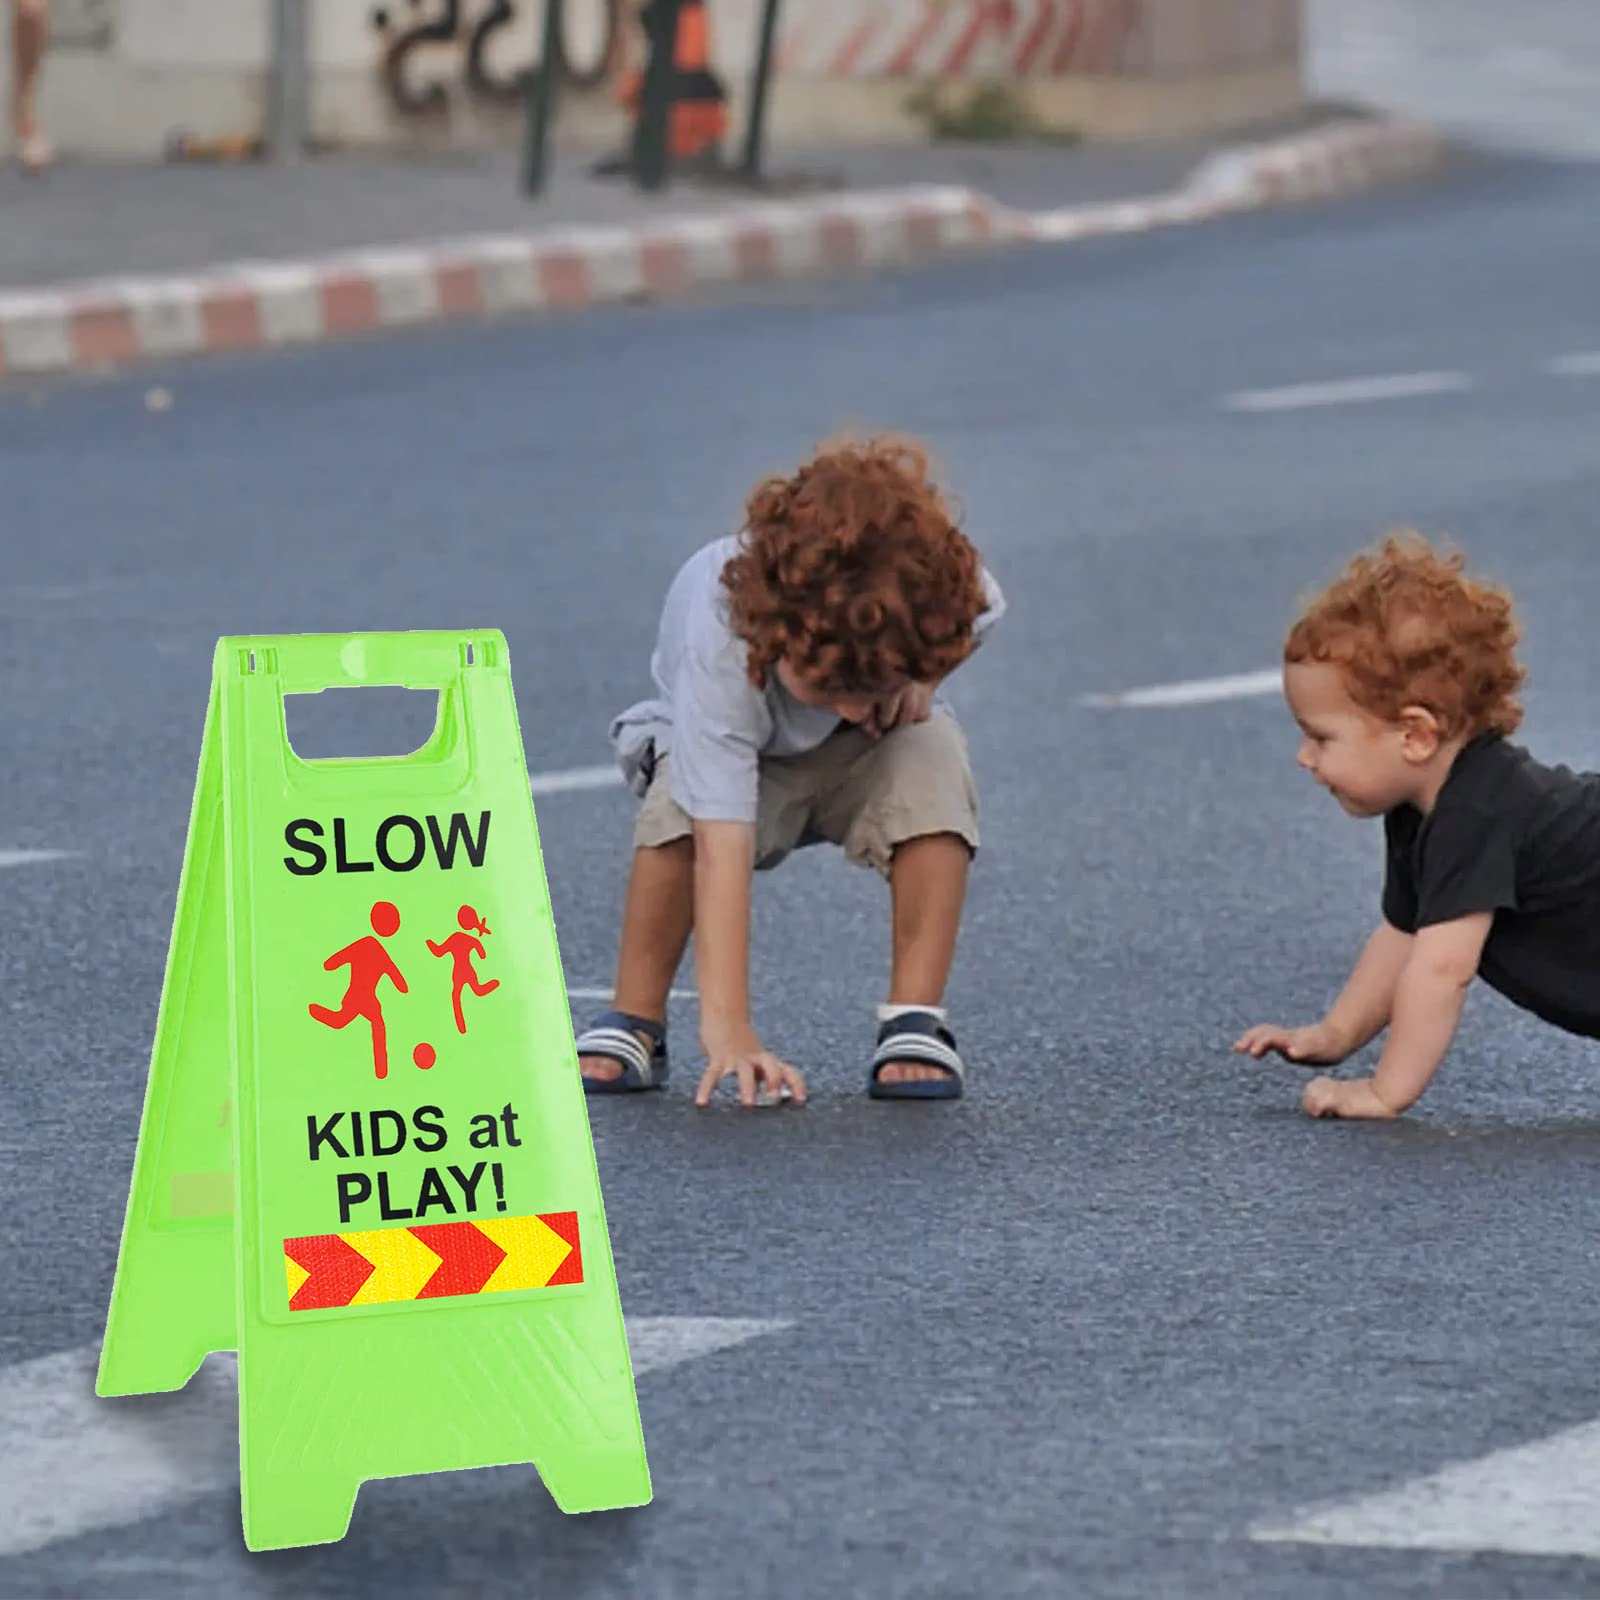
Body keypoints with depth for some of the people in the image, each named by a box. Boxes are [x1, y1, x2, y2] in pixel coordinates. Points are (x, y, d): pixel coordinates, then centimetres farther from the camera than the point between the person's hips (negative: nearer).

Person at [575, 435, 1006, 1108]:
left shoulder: (928, 579, -33)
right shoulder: (718, 649, -43)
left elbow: (979, 612, -4)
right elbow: (721, 845, -48)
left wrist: (917, 680, -23)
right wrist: (726, 1026, -53)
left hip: (864, 753, 3)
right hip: (739, 752, -3)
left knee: (933, 757, -32)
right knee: (680, 809, -37)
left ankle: (915, 1022, -21)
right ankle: (632, 1025, -17)